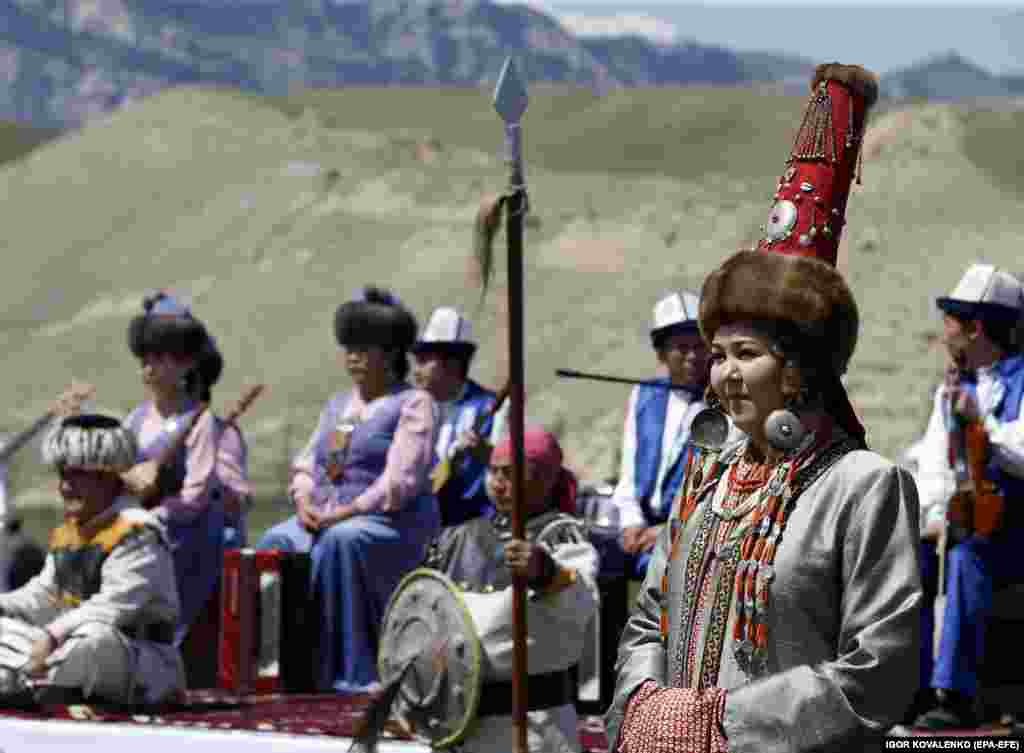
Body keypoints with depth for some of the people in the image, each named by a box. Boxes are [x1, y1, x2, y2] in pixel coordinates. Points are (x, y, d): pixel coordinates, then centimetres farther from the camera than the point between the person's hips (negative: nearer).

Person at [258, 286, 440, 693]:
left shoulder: (413, 404, -2)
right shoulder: (337, 405, 22)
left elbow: (400, 480, -13)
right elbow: (306, 464, 18)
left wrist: (346, 511, -20)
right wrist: (305, 501, -3)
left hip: (396, 523, -7)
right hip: (329, 518, 7)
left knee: (342, 541, -37)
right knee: (276, 543, -19)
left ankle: (348, 672, -33)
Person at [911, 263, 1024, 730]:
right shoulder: (953, 387, 17)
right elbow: (933, 463, 11)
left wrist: (980, 418, -19)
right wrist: (934, 515, -6)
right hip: (964, 524, 7)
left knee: (965, 557, -35)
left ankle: (956, 696, -37)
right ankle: (916, 690, -21)